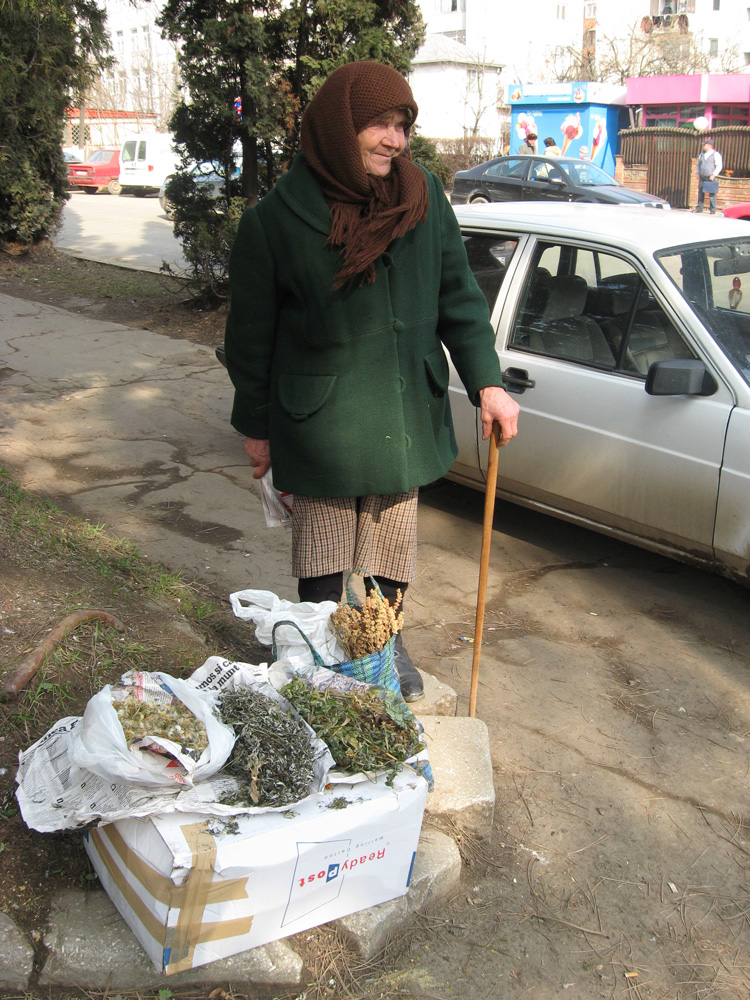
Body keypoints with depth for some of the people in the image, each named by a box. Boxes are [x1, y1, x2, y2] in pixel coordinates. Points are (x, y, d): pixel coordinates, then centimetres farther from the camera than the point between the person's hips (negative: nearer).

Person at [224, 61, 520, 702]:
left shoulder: (425, 198, -1)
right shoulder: (278, 218, -10)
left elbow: (458, 295, 4)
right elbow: (252, 332, -2)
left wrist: (487, 382, -5)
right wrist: (255, 426, 2)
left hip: (406, 414, 3)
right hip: (320, 422, -3)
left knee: (394, 541, 16)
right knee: (323, 554, 7)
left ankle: (387, 643, 39)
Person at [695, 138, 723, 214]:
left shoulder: (716, 154, -2)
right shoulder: (702, 154, 15)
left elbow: (719, 166, -6)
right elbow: (698, 164, 24)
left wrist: (714, 175, -15)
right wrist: (697, 173, 10)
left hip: (710, 178, -5)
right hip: (702, 178, 5)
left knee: (712, 194, -6)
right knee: (700, 193, 4)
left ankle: (712, 210, -3)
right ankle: (699, 208, 11)